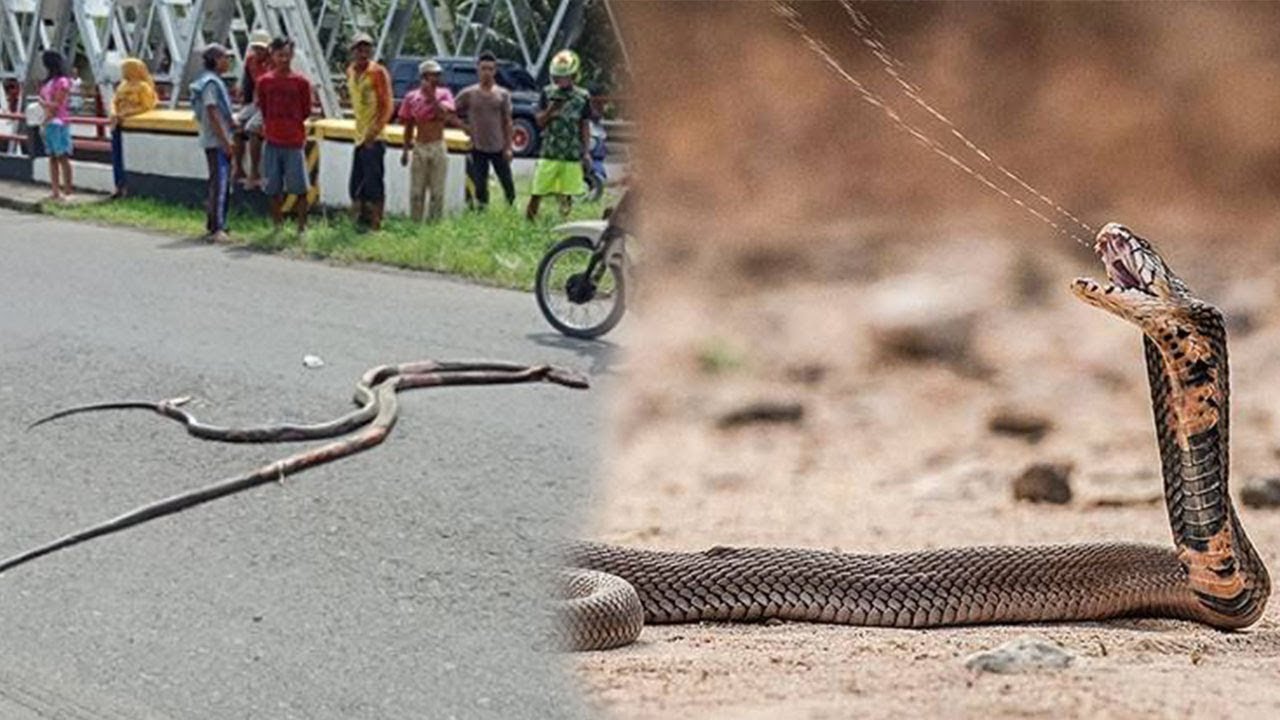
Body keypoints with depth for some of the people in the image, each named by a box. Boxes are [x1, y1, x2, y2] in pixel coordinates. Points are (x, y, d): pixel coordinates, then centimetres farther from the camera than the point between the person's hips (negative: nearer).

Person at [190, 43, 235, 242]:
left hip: (219, 141, 10)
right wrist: (225, 141, -20)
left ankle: (213, 223, 21)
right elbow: (212, 114, -19)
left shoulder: (214, 81, 17)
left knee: (222, 182, 14)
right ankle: (217, 228, -11)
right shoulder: (210, 82, -14)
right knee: (219, 183, -10)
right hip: (216, 141, -10)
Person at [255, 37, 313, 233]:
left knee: (299, 188, -1)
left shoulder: (301, 82, -2)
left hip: (294, 142, -2)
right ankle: (278, 226, 18)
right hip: (272, 142, 2)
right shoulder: (265, 81, 3)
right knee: (274, 189, 8)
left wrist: (290, 124, 10)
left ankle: (302, 226, 7)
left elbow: (306, 111, 6)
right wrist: (273, 125, 11)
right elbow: (262, 108, 13)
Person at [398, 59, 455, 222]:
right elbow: (408, 126, 9)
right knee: (416, 192, 3)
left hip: (438, 147, 0)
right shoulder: (412, 97, 2)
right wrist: (405, 150, 8)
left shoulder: (443, 94, 0)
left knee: (437, 192, 3)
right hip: (419, 147, 1)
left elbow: (445, 115, -19)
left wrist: (432, 96, -20)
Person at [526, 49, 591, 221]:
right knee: (537, 192, -2)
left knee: (566, 194, 3)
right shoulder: (547, 93, 4)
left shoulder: (582, 97, 2)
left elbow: (585, 126, 6)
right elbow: (539, 121, 4)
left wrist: (586, 152, 1)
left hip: (572, 155, 0)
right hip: (549, 152, 0)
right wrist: (550, 110, -16)